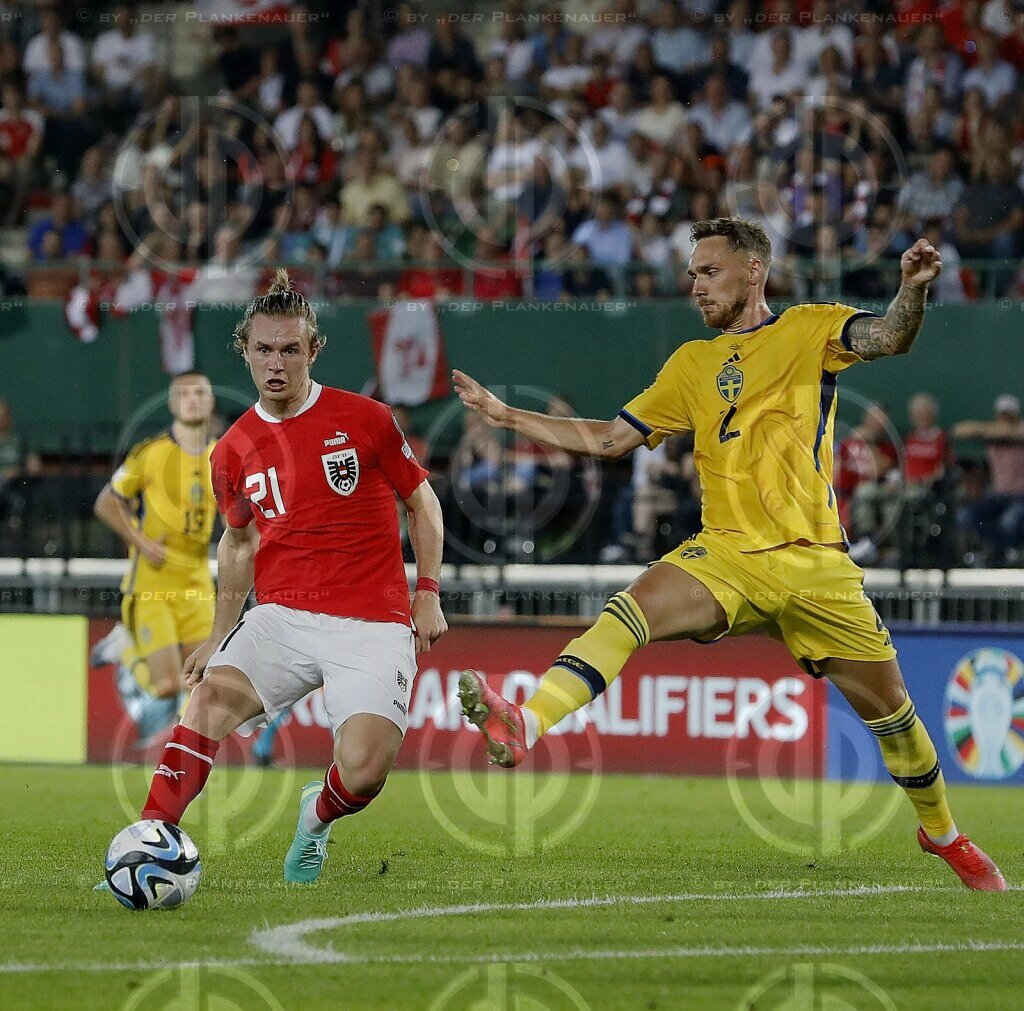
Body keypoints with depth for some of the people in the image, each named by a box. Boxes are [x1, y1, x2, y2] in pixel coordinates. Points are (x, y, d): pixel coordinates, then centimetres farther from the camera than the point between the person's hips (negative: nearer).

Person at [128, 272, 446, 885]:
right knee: (212, 695, -27)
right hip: (282, 617, 2)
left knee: (365, 770, -19)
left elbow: (422, 501, 11)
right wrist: (221, 633, 21)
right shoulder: (234, 450, 8)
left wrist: (428, 594, 3)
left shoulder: (365, 420, -1)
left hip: (372, 626, -2)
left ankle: (317, 817, 18)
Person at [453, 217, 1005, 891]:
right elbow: (610, 438, 21)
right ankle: (523, 728, -44)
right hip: (727, 554, 2)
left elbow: (889, 338, -13)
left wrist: (913, 290, -35)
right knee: (633, 608, -27)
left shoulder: (810, 330, 6)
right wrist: (508, 417, 16)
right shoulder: (693, 363, 17)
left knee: (889, 705, 4)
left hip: (815, 562, -2)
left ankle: (941, 832, 29)